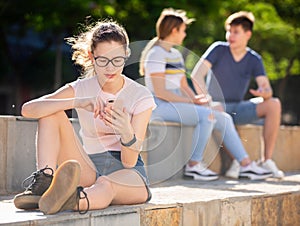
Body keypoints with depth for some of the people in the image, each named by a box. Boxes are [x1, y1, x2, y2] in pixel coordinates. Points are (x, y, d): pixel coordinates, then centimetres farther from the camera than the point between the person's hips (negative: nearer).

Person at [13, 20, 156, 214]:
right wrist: (77, 102, -28)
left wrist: (127, 133, -33)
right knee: (52, 113, -13)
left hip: (130, 175, -3)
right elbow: (28, 109, -15)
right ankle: (43, 182, -33)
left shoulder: (141, 96, -3)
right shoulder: (81, 89, 3)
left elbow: (129, 162, -10)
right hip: (92, 171, 3)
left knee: (105, 185, -41)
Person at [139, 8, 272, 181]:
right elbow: (160, 92, -17)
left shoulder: (176, 55, 19)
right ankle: (194, 165, -20)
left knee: (224, 119, 0)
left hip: (177, 103, 10)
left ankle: (245, 164, -1)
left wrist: (199, 101, 0)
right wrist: (192, 102, -17)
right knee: (207, 115, -29)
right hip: (161, 106, -10)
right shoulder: (156, 54, -10)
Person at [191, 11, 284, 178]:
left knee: (274, 105, -21)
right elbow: (197, 75, -17)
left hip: (237, 108, 4)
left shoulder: (254, 59, 3)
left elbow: (267, 88, -6)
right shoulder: (218, 49, -6)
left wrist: (264, 93, -33)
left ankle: (267, 161, -22)